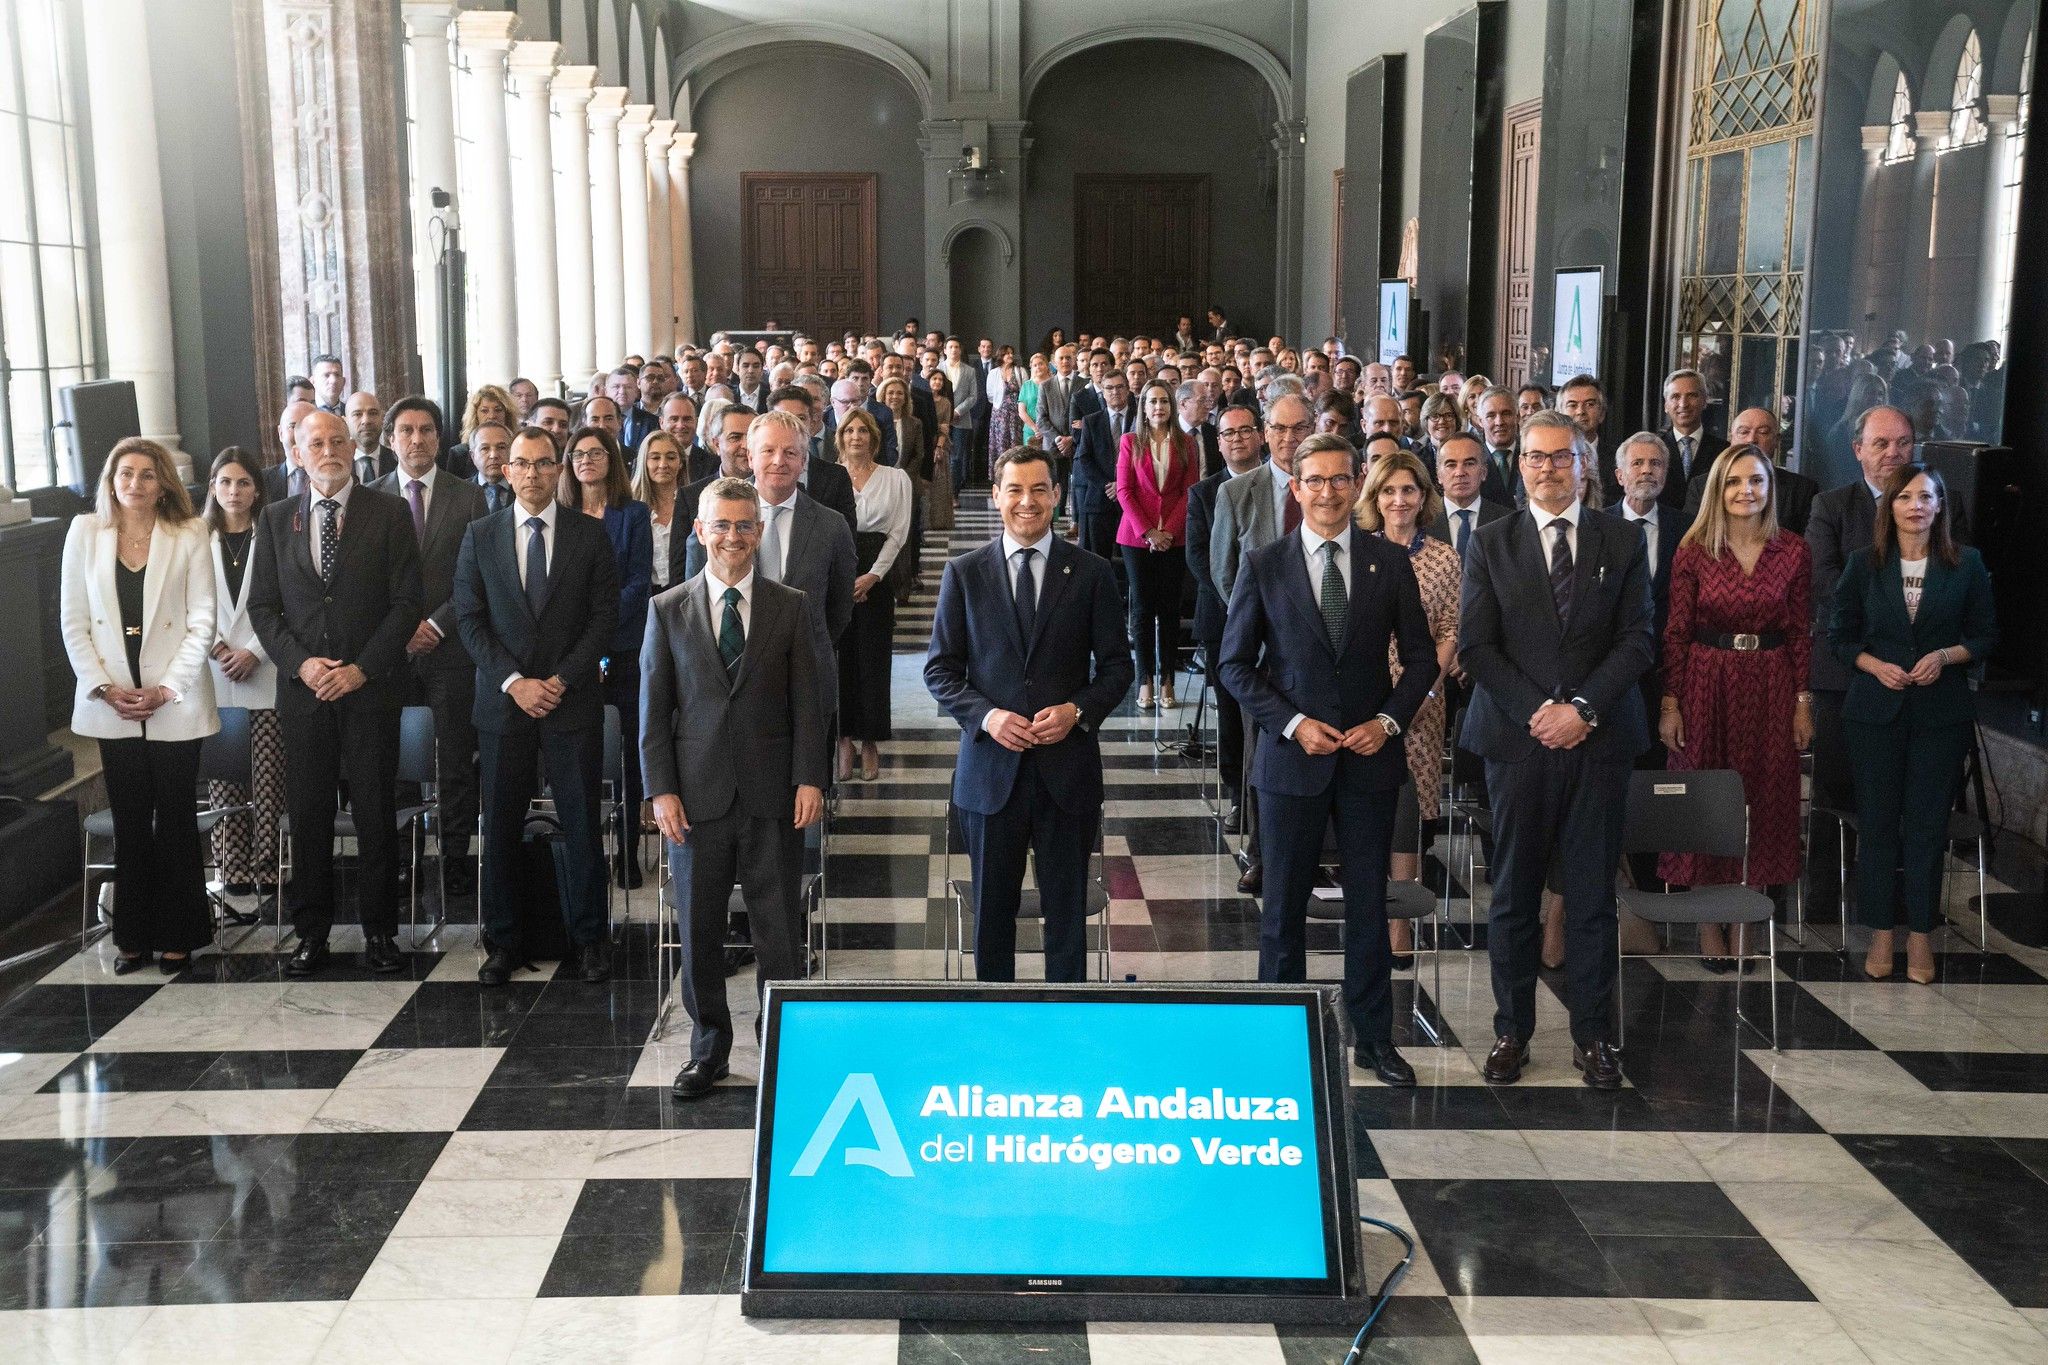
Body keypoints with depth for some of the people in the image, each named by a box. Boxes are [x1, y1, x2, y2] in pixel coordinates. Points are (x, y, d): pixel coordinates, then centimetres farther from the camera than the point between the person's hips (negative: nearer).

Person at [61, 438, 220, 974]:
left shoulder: (188, 535, -1)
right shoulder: (85, 532, 5)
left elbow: (202, 622, -3)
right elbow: (73, 619, 4)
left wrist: (165, 690, -10)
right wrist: (104, 688, -6)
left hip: (175, 704, -2)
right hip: (112, 704, 2)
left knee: (175, 820, 3)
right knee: (129, 822, 6)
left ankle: (177, 935, 14)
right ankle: (134, 935, 16)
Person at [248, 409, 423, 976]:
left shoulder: (389, 513, 1)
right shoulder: (275, 519, 10)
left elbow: (406, 601, -3)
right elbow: (262, 606, 9)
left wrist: (363, 668, -11)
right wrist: (299, 662, -7)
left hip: (371, 688, -2)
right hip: (303, 689, 2)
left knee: (375, 812, 3)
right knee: (306, 813, 4)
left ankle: (379, 930, 13)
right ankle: (311, 932, 14)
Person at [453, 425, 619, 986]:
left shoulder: (590, 536, 3)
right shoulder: (480, 535, 6)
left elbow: (604, 617, 0)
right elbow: (469, 619, 2)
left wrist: (560, 680, -10)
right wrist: (513, 682, -9)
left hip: (573, 701, -1)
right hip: (502, 702, 1)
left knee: (581, 823, 2)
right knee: (501, 827, 4)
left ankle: (588, 936, 13)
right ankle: (502, 941, 14)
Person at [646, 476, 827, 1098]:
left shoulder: (789, 607, 5)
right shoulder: (668, 610, 5)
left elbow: (806, 702, 4)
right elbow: (654, 709, 4)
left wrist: (809, 779, -5)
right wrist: (661, 789, -4)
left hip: (772, 793, -1)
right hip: (698, 793, 1)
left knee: (779, 929, 3)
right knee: (698, 929, 8)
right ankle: (709, 1047, 22)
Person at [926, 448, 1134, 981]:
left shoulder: (1091, 574, 2)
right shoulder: (963, 573, 3)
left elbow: (1116, 665, 5)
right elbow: (940, 668, 4)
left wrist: (1078, 710, -13)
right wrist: (985, 715, -13)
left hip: (1068, 769, 0)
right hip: (990, 767, 0)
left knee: (1067, 907, 8)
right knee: (992, 907, 10)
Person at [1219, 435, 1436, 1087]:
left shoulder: (1390, 562, 3)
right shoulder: (1263, 565, -1)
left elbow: (1419, 656, 7)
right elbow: (1236, 664, 0)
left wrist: (1388, 720, -7)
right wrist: (1293, 724, -11)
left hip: (1370, 755, 1)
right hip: (1292, 757, -1)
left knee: (1368, 900, 8)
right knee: (1284, 903, 7)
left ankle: (1374, 1036, 20)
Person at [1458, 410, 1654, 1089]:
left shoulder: (1622, 541, 6)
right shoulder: (1491, 544, 5)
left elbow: (1638, 638, 1)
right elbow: (1474, 645, 0)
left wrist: (1582, 707, -12)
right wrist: (1535, 711, -10)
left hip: (1600, 737, 0)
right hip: (1516, 737, 0)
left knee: (1593, 893, 5)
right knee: (1513, 892, 5)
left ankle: (1592, 1036, 15)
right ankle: (1511, 1030, 16)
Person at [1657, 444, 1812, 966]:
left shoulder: (1793, 552, 0)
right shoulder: (1693, 551, -3)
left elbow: (1801, 634, 3)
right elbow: (1675, 633, -3)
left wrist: (1804, 703, 1)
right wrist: (1669, 703, -7)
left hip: (1770, 686, 1)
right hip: (1706, 683, -1)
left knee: (1764, 799, 7)